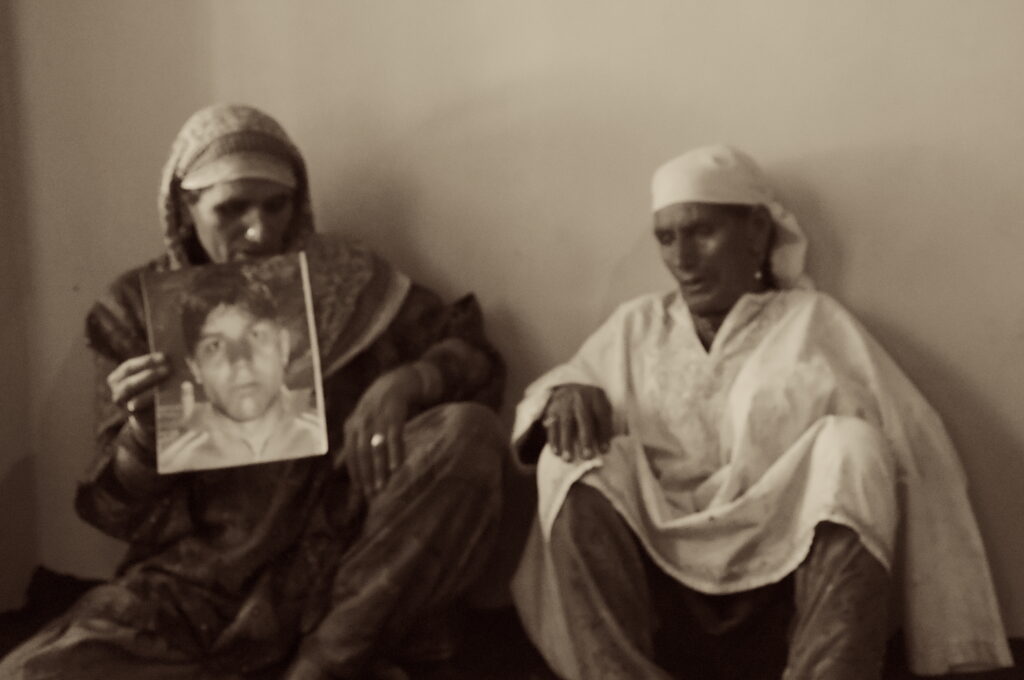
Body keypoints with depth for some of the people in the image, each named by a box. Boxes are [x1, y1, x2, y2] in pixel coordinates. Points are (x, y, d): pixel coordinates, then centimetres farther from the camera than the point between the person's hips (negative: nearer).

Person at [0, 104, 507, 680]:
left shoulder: (349, 281, 3)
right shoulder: (138, 311, 4)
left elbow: (477, 357, 3)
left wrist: (403, 382, -19)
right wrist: (142, 428, -17)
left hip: (342, 572, 1)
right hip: (199, 584, 0)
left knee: (468, 432, -22)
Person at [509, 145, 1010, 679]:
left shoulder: (812, 323, 10)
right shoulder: (637, 326, 18)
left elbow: (916, 452, 0)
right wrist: (565, 395, -13)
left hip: (784, 585, -1)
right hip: (657, 591, 2)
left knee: (850, 445, -21)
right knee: (575, 459, -18)